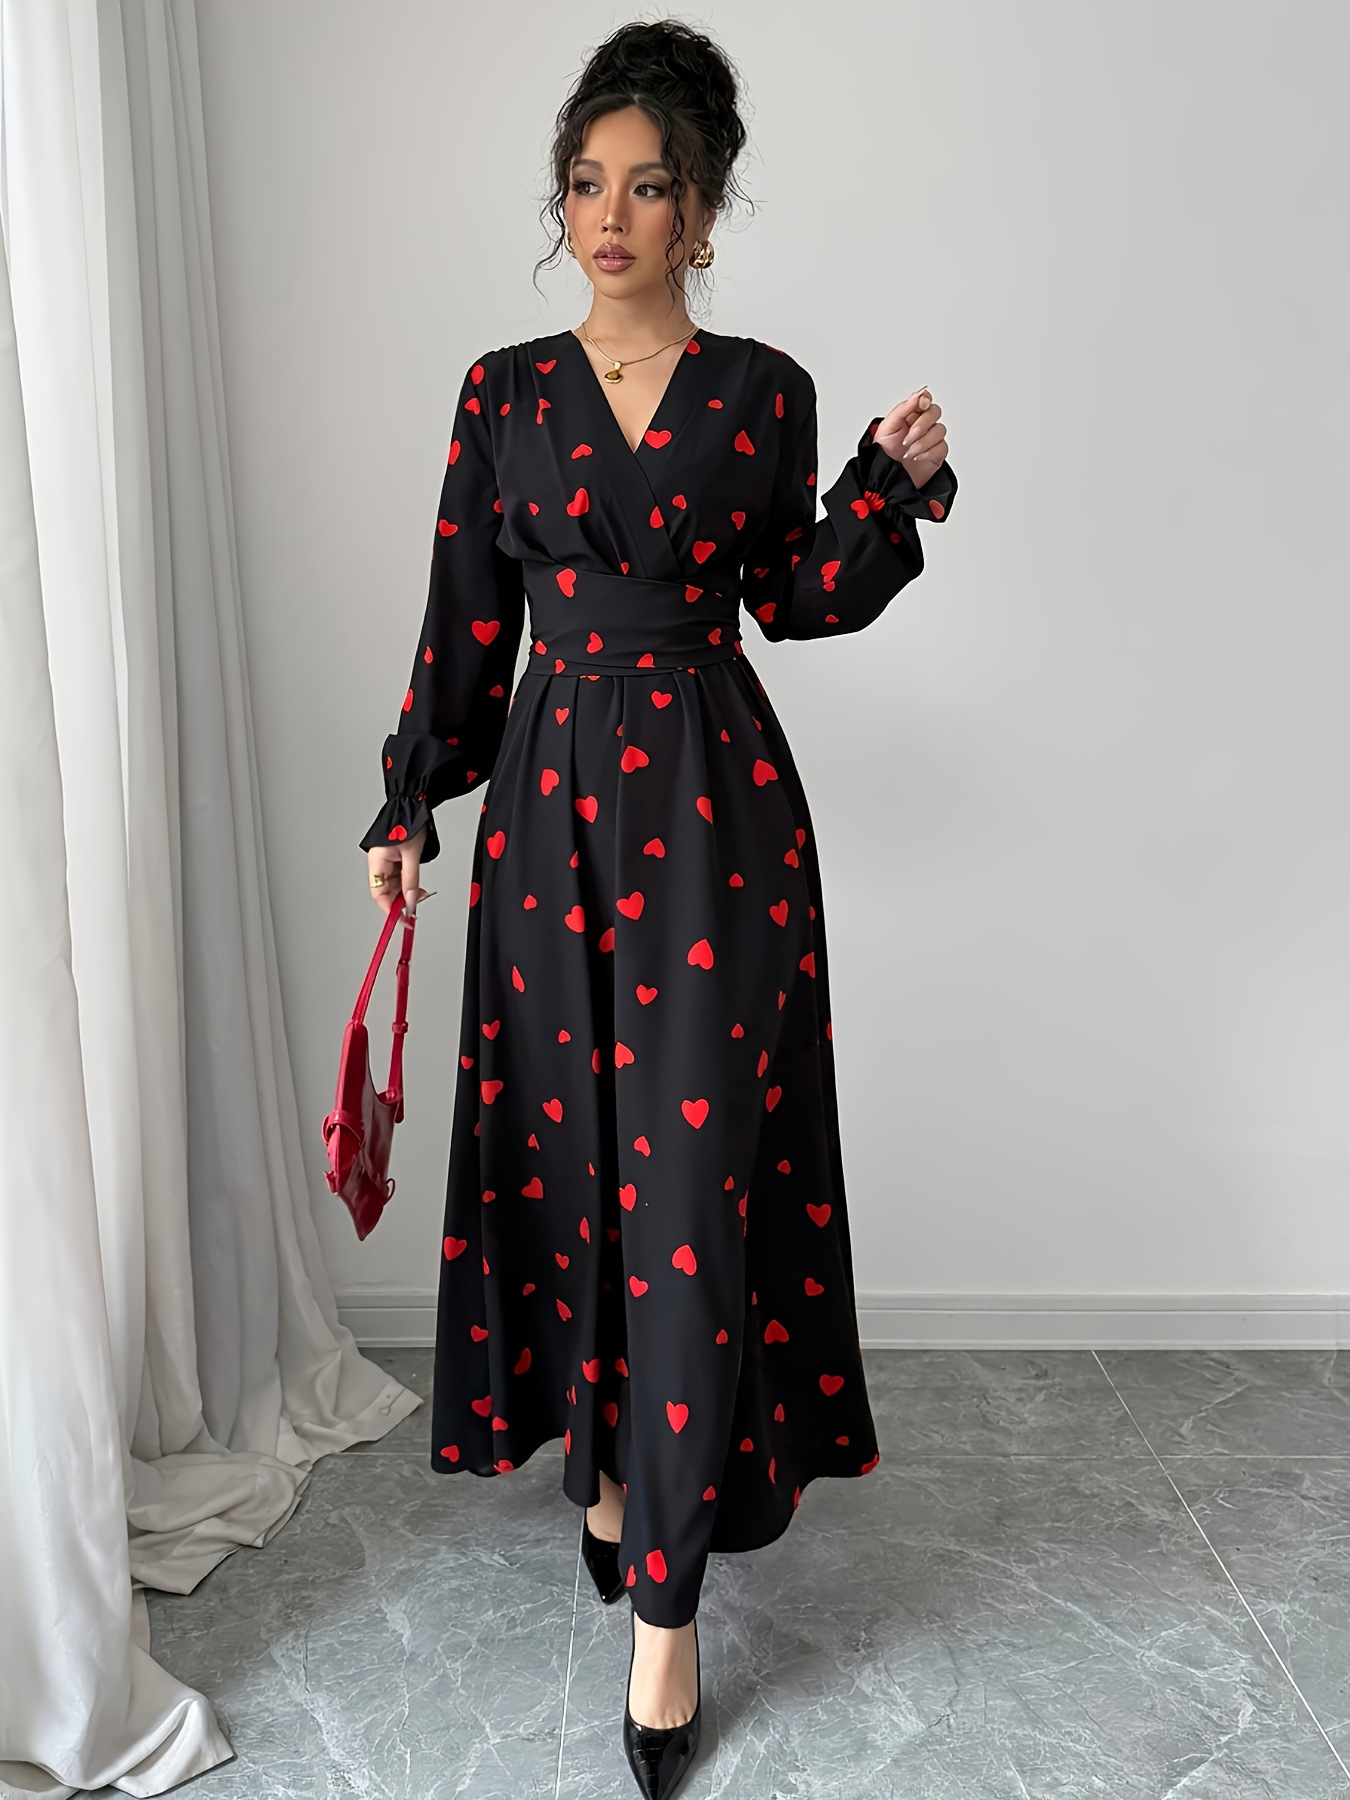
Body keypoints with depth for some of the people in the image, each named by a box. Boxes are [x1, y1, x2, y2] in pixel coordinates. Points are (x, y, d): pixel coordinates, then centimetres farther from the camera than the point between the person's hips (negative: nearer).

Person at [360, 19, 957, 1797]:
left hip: (715, 807, -2)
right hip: (550, 797, 3)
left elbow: (793, 600, 12)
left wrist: (891, 484, -2)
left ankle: (668, 1600, 6)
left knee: (692, 1171, -5)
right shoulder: (504, 391, 7)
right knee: (565, 1135, 9)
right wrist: (407, 803, 7)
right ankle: (609, 1451, 34)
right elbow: (467, 615, 9)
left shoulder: (763, 390, 4)